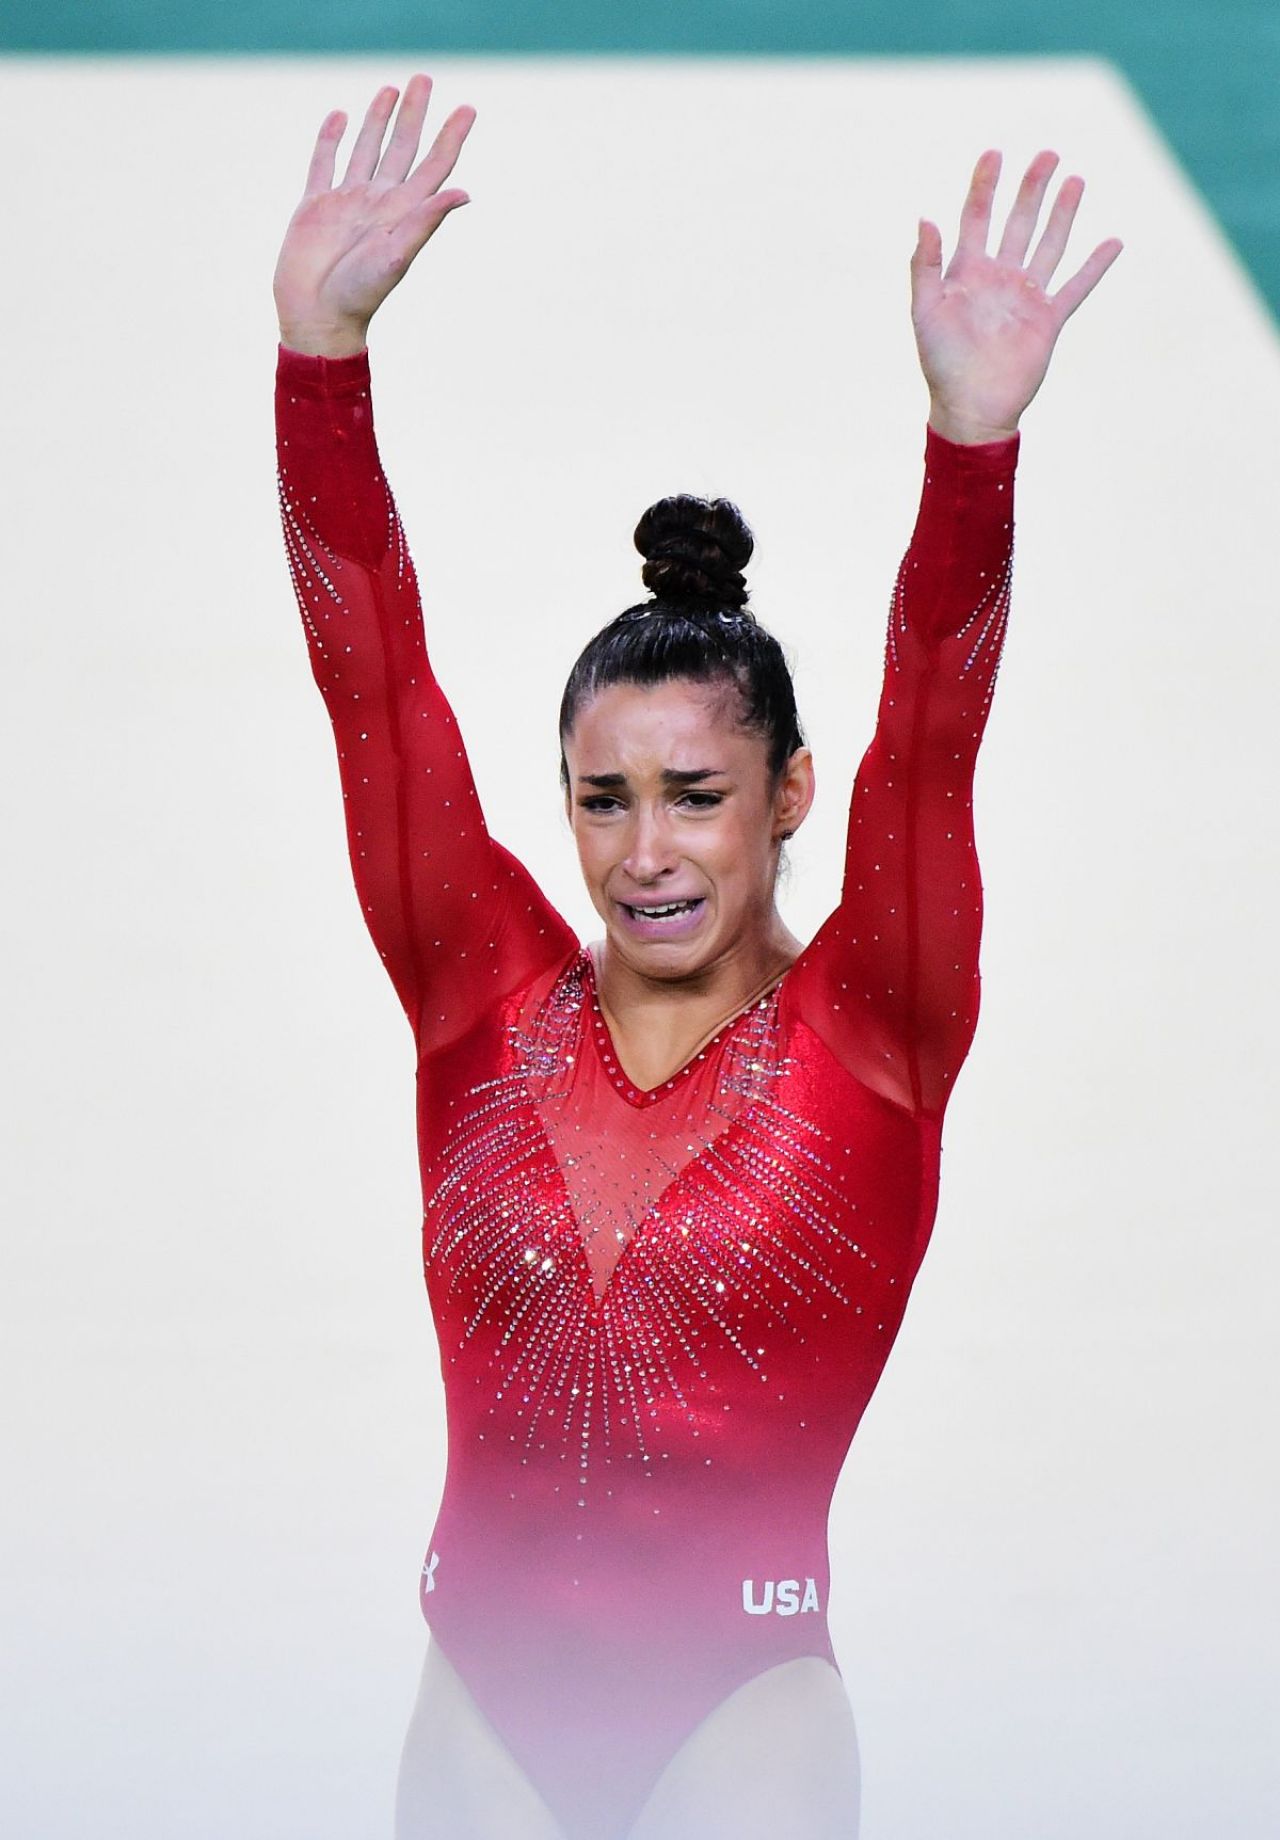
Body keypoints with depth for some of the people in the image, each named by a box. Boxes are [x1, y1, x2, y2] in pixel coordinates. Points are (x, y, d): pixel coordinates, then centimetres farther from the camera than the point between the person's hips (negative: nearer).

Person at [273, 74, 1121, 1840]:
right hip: (486, 1690, 2)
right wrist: (320, 339, -15)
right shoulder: (488, 996, 2)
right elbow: (377, 687, -5)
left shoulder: (868, 1036, -4)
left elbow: (927, 748, -18)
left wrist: (975, 431, -33)